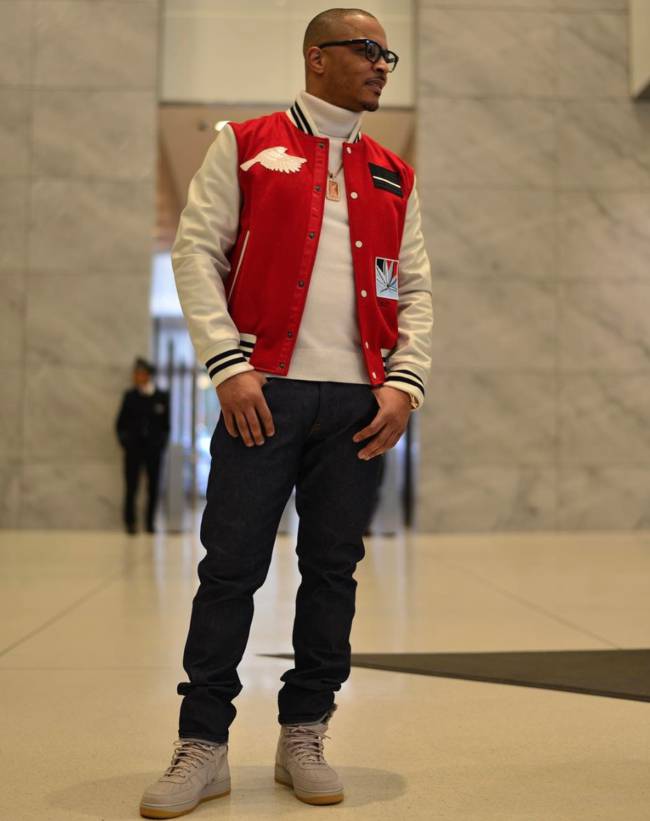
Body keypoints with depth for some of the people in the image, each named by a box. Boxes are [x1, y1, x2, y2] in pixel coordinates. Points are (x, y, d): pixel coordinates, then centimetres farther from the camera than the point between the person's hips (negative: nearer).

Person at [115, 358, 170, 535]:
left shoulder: (162, 397, 3)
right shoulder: (130, 396, 4)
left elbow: (166, 425, 7)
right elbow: (120, 423, 9)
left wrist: (162, 442, -2)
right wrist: (124, 440, -1)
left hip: (154, 448, 0)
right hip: (134, 448, 0)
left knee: (153, 487, 3)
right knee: (131, 486, -4)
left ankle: (150, 523, 13)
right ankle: (130, 522, 8)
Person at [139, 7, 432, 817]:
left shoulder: (394, 177, 18)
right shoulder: (245, 146, 8)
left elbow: (416, 289, 15)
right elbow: (196, 250, 0)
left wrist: (405, 381, 0)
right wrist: (228, 365, -11)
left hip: (358, 401, 4)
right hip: (266, 389, -3)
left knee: (333, 568, 5)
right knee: (230, 567, -1)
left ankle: (303, 738, 18)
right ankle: (203, 746, 11)